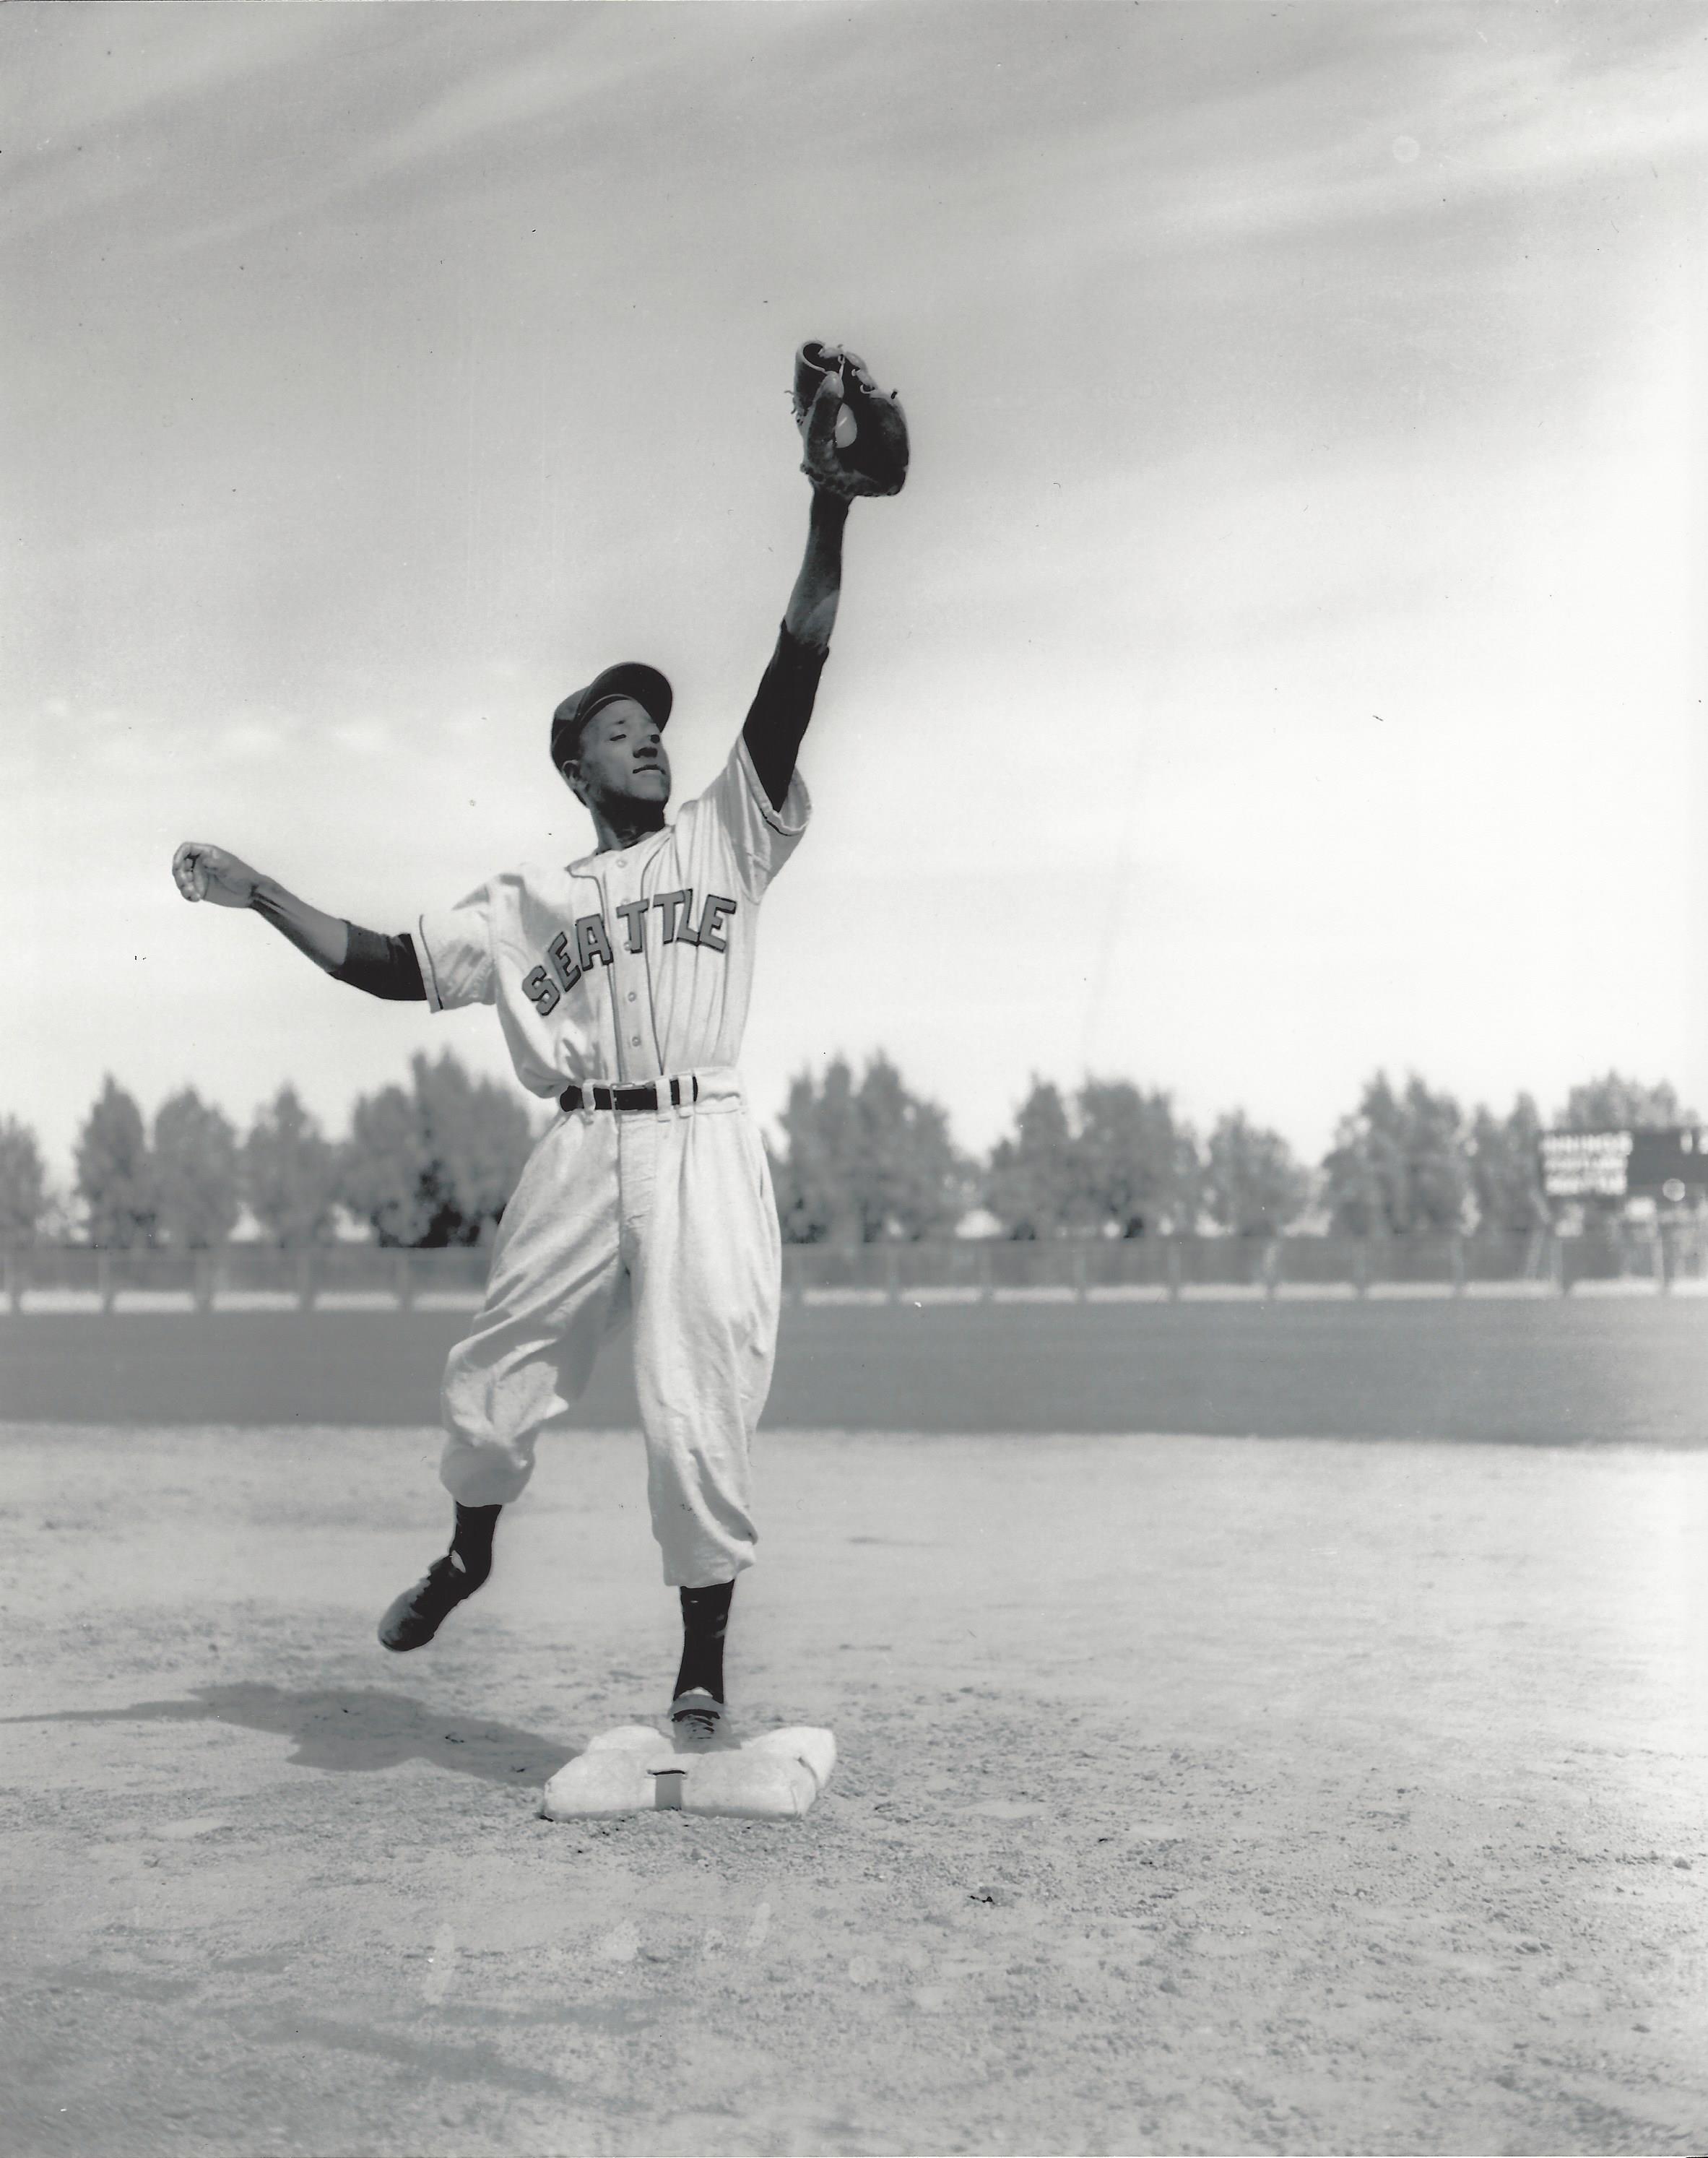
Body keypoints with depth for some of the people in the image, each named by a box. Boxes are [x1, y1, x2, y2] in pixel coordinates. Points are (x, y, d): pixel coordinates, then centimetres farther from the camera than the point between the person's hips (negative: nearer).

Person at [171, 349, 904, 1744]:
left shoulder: (728, 842, 11)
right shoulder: (523, 903, 16)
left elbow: (798, 674, 1)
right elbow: (387, 966, 14)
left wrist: (830, 502, -8)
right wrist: (261, 895, 7)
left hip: (705, 1146, -2)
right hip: (583, 1156, 2)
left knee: (700, 1417, -8)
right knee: (495, 1388, 9)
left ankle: (703, 1668, 7)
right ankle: (468, 1554, 41)